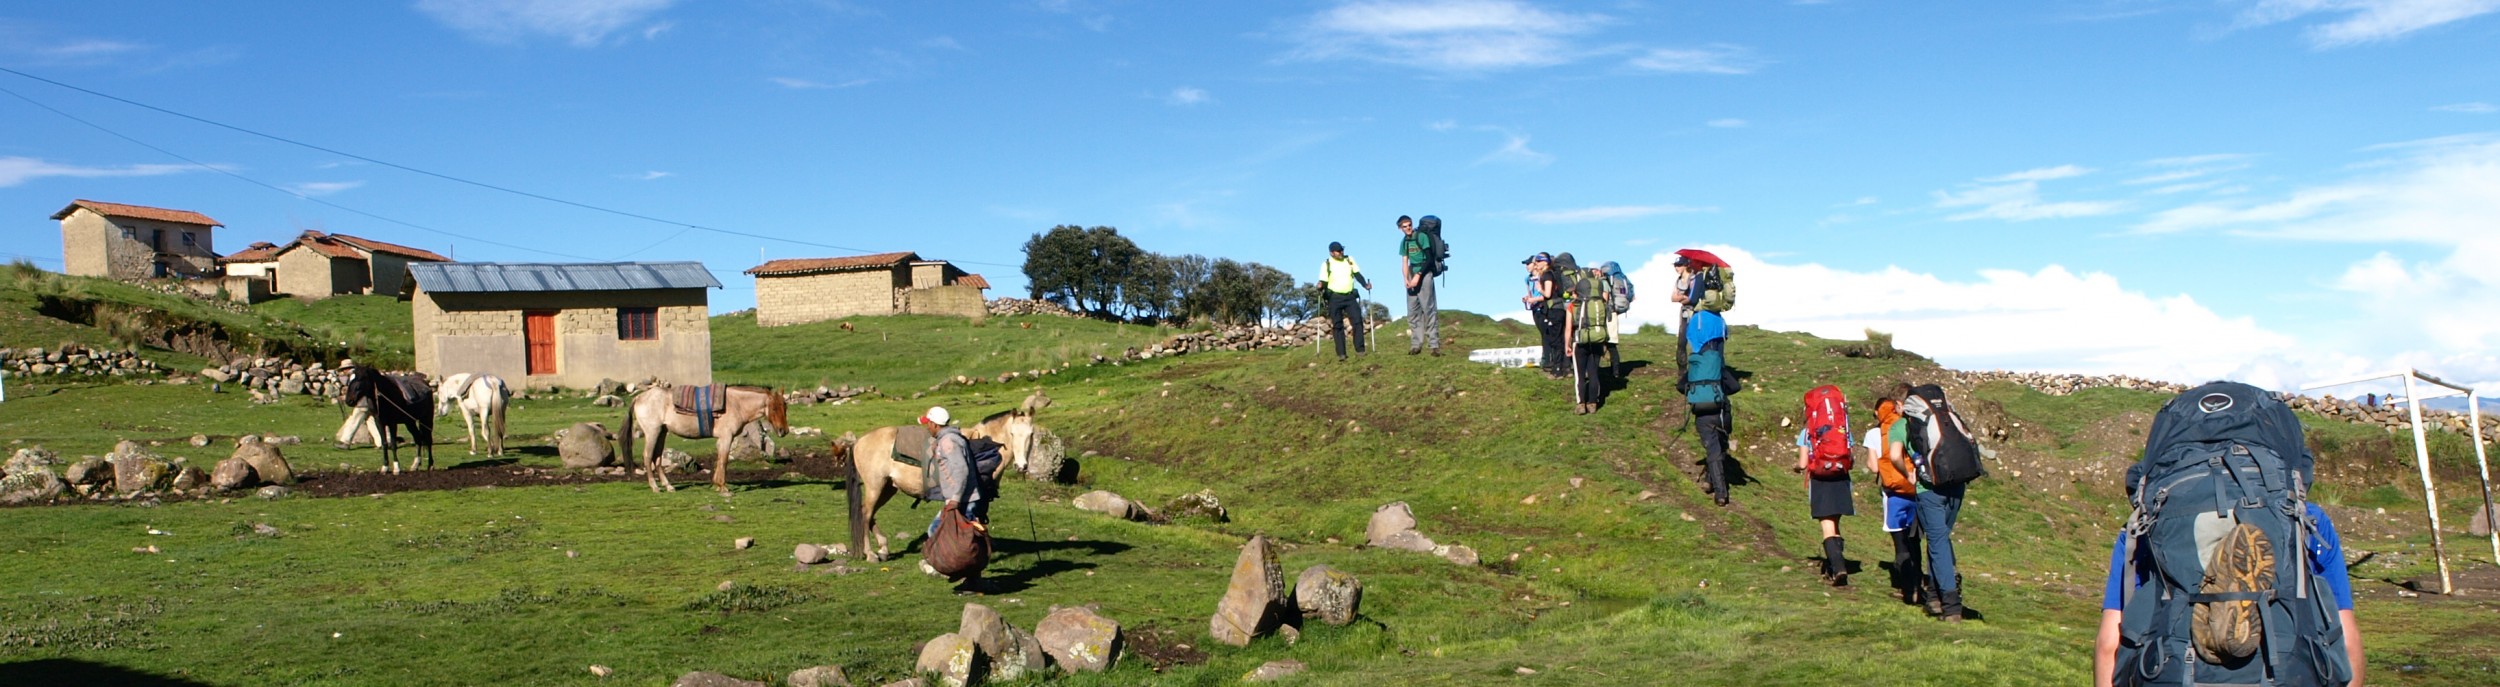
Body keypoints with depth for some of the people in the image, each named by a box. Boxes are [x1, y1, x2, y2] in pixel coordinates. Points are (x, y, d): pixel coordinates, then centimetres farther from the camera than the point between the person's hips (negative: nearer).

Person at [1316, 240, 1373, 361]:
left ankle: (1360, 349, -1)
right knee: (1337, 326, -2)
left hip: (1350, 296, 3)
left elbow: (1357, 274, 9)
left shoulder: (1349, 260, 9)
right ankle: (1341, 353, 0)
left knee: (1358, 320, -7)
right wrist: (1321, 286, -25)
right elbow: (1324, 282, -1)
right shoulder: (1327, 264, 0)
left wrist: (1365, 285, -7)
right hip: (1335, 298, -3)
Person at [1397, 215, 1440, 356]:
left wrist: (1418, 276, -17)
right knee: (1412, 312, 4)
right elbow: (1404, 262, 10)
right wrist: (1406, 279, -5)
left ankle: (1434, 345, -11)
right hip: (1412, 276, 6)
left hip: (1424, 274, -6)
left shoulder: (1422, 237, -7)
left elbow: (1428, 258, -11)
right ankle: (1416, 344, 9)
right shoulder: (1404, 242, 12)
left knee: (1429, 310, -10)